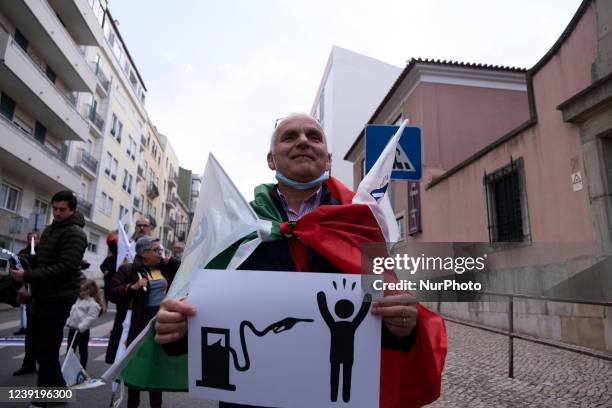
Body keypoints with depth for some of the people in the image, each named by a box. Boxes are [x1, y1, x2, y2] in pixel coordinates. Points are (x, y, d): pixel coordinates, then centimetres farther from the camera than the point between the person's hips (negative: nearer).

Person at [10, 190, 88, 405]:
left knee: (46, 350, -5)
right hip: (43, 295, 9)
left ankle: (44, 399, 6)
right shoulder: (49, 230, 15)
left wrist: (27, 276, -23)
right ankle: (58, 389, 29)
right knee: (42, 346, 16)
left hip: (59, 298, -9)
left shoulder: (75, 233, -13)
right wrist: (32, 287, 13)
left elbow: (64, 268, -22)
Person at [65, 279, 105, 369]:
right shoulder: (78, 299, 9)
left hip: (82, 331, -8)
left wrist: (80, 327, -30)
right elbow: (72, 312, 19)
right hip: (72, 329, 8)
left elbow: (91, 318, -25)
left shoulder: (93, 304, -19)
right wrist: (68, 321, 13)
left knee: (83, 351, 8)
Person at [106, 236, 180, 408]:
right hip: (139, 326, -4)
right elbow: (113, 294, -7)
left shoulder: (166, 268, 9)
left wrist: (170, 260, 1)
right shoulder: (127, 270, -4)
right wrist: (132, 287, -23)